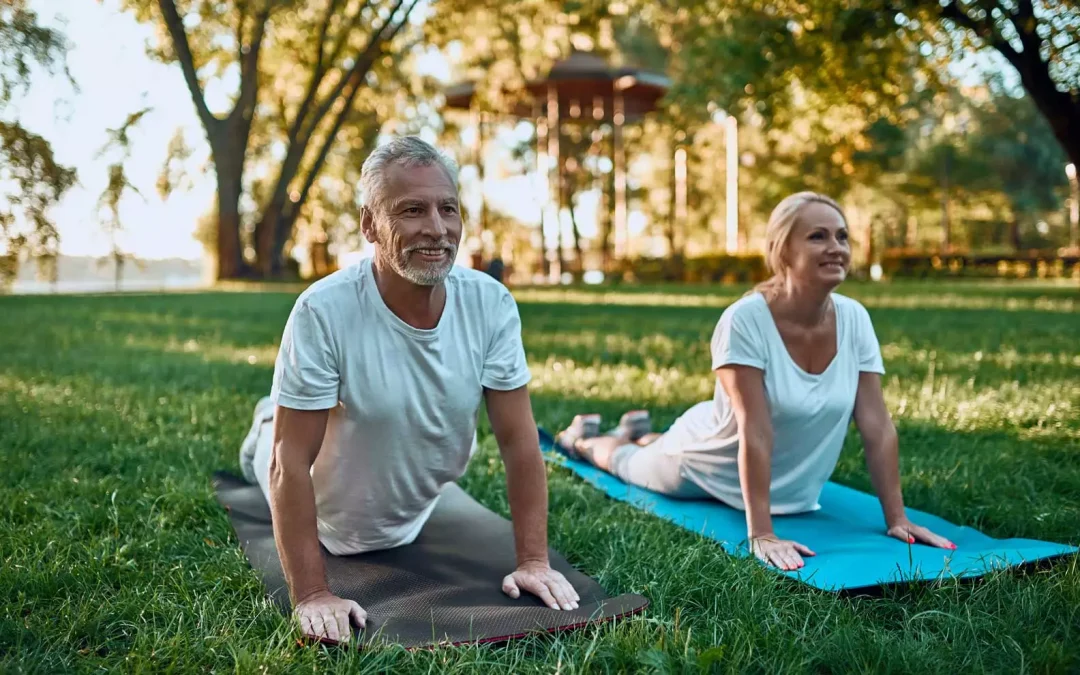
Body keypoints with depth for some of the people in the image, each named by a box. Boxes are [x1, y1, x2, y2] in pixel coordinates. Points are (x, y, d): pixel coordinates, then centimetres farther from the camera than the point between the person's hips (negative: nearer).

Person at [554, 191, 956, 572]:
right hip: (711, 468, -5)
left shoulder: (854, 319, -19)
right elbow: (755, 432, -36)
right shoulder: (746, 320, -34)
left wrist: (896, 518, -18)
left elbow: (877, 427, -17)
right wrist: (760, 533, -37)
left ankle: (641, 432, 62)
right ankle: (583, 437, 55)